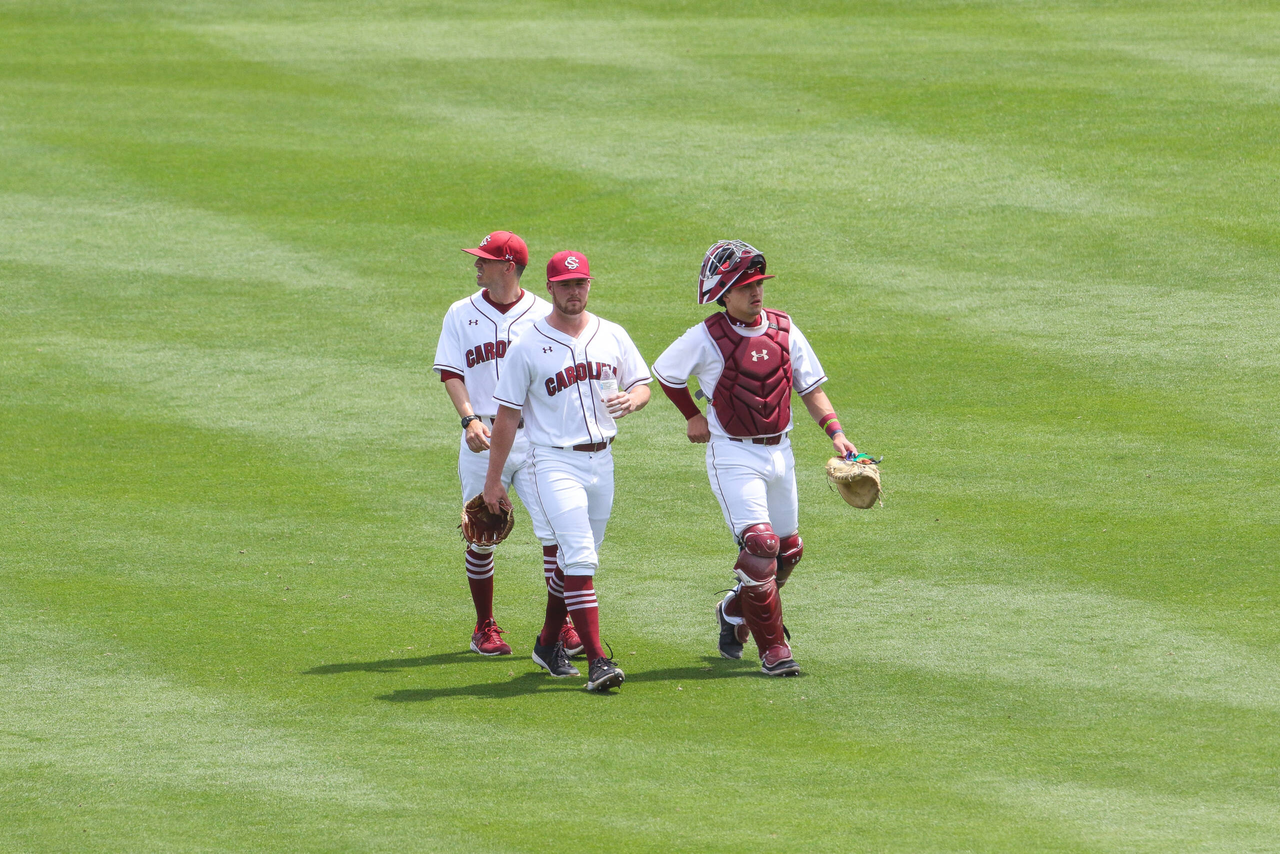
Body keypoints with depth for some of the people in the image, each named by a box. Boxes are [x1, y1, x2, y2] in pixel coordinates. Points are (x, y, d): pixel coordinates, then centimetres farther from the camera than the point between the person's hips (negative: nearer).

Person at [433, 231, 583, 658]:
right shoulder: (461, 314, 6)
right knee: (481, 536, 4)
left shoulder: (543, 315, 4)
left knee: (554, 530, -8)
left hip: (536, 439, -1)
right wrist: (470, 419, -17)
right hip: (484, 440, 1)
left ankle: (559, 625, 0)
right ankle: (485, 628, 17)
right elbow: (451, 374, 0)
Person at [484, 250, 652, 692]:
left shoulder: (613, 337, 8)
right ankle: (597, 660, -22)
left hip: (601, 459, 5)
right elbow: (507, 415, -1)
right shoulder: (527, 347, -4)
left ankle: (549, 643, 33)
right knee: (580, 556, -17)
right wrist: (493, 480, -2)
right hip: (554, 461, -5)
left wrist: (631, 399, -12)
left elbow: (643, 386, 14)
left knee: (578, 558, 15)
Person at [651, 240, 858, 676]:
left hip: (779, 452, 6)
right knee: (760, 546, -17)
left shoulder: (783, 329, 2)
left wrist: (835, 432, -4)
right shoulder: (706, 338, -11)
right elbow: (665, 373, 6)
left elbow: (810, 386, 8)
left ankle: (734, 613, 38)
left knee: (787, 551, 12)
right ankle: (773, 648, -9)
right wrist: (692, 416, 11)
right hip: (733, 455, -5)